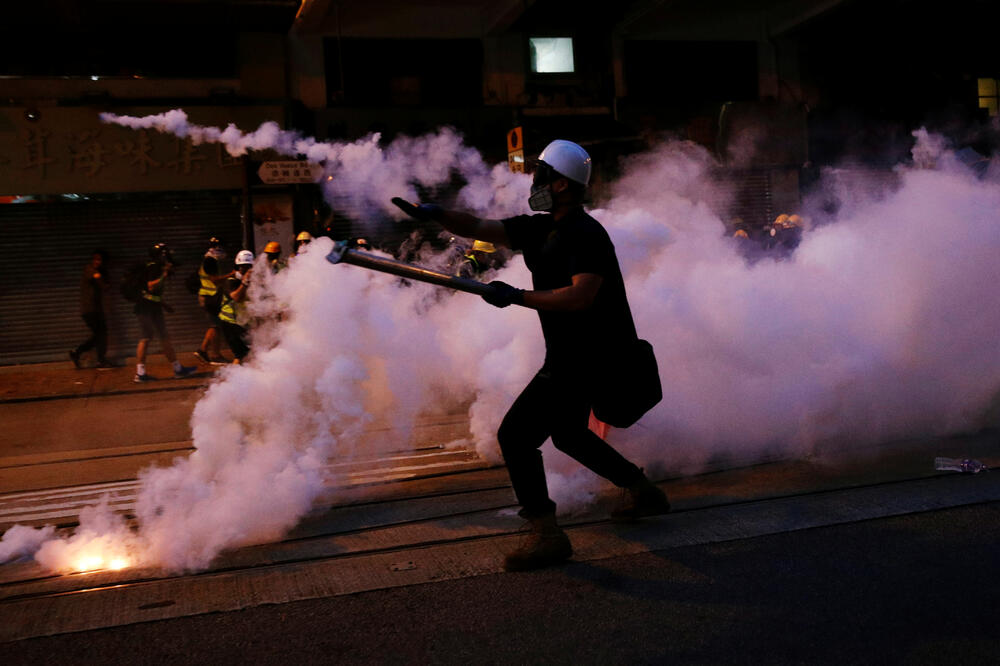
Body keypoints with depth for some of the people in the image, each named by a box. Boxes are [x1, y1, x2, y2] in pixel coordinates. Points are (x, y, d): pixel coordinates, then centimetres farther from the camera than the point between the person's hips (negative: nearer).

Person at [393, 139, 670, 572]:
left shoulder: (586, 235, -19)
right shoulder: (539, 229, 9)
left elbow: (580, 296, -32)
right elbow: (480, 228, 4)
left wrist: (517, 297, -29)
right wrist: (436, 215, -11)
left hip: (587, 358, -10)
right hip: (573, 356, 10)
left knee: (516, 434, -10)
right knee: (567, 434, 26)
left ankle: (547, 535, -4)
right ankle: (644, 492, 37)